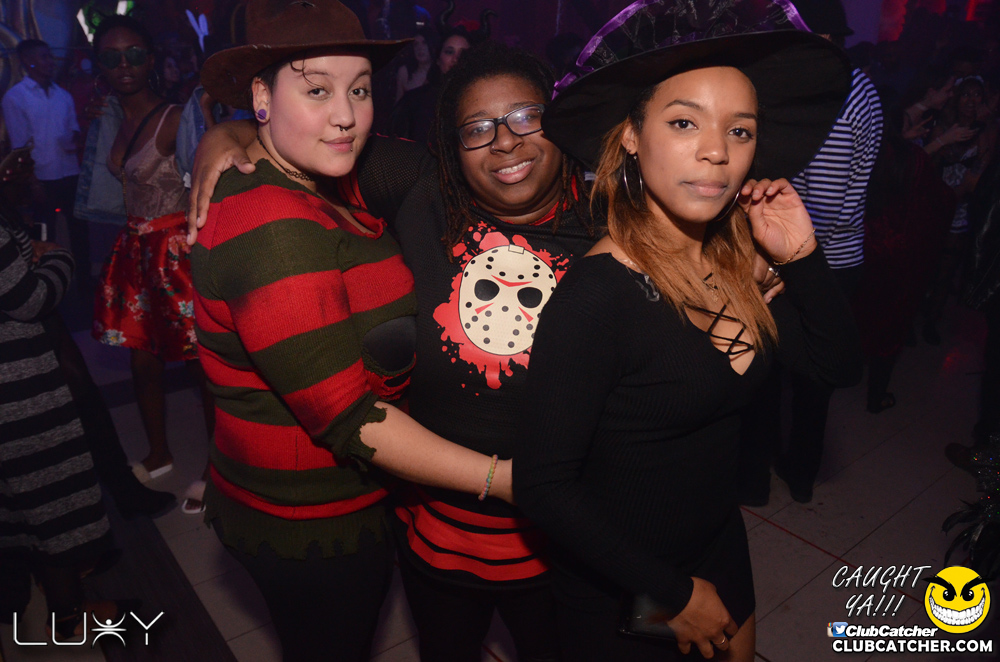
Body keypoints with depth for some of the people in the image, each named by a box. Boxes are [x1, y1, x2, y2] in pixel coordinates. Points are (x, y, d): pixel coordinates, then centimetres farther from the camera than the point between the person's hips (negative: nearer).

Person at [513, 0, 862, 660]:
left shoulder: (738, 262, -8)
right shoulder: (594, 296, -29)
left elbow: (841, 365, 1)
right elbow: (543, 486, -27)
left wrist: (802, 254, -16)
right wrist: (673, 594, -16)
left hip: (721, 547, 7)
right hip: (621, 592, -6)